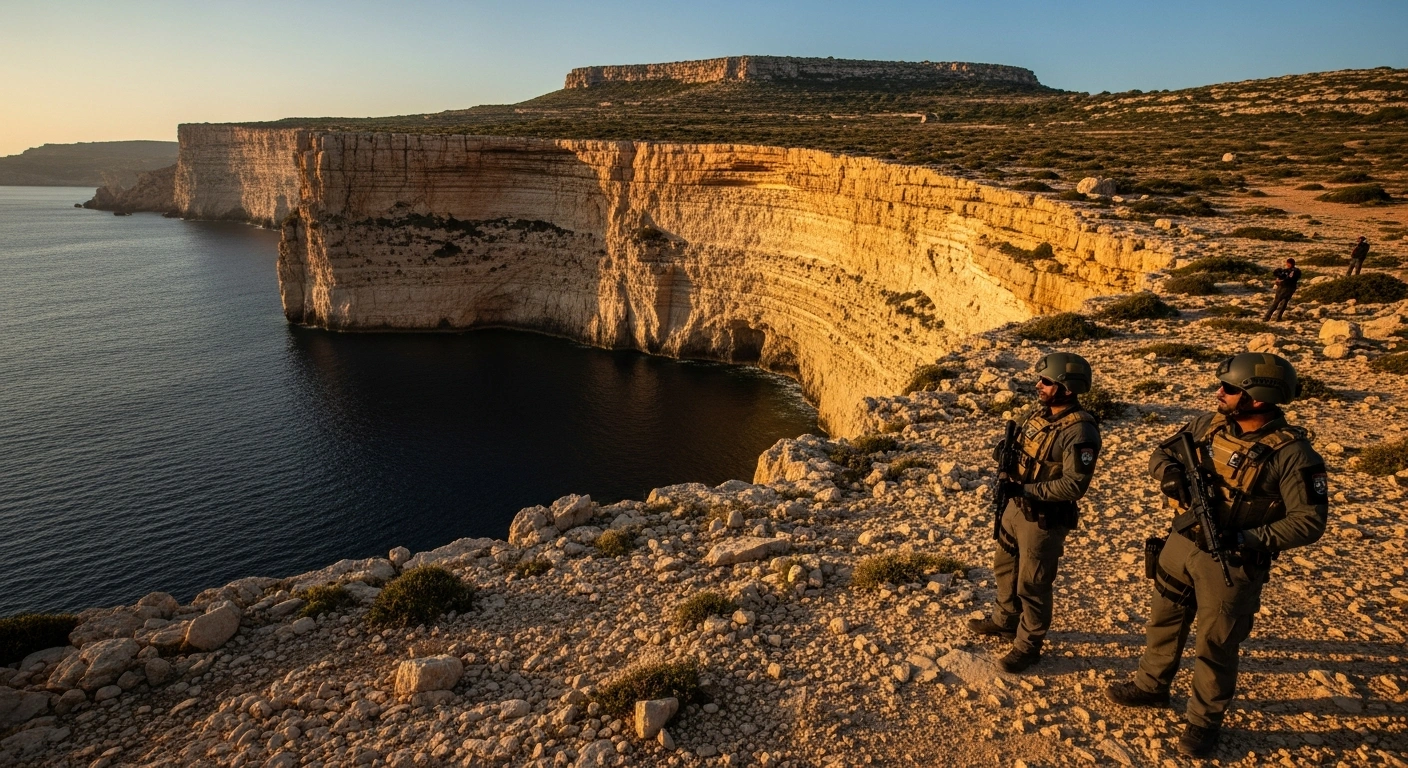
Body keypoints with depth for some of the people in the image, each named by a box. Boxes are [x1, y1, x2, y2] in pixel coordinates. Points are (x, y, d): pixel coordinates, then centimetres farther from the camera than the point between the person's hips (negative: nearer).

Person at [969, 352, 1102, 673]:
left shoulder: (1080, 431, -24)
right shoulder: (1043, 413, 3)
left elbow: (1074, 485, -27)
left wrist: (1026, 489, -27)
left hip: (1044, 519, -8)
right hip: (1016, 506, 9)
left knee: (1032, 584, 7)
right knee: (1005, 567, 24)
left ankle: (1028, 645, 25)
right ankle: (1005, 619, 45)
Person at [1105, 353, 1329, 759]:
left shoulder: (1292, 454, -20)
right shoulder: (1208, 425, -4)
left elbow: (1309, 521, -17)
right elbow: (1162, 451, 9)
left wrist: (1250, 539, -27)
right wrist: (1170, 473, -14)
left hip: (1231, 562, -5)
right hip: (1181, 542, 6)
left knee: (1215, 646, 11)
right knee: (1164, 621, 21)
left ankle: (1204, 721, 32)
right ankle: (1151, 686, 43)